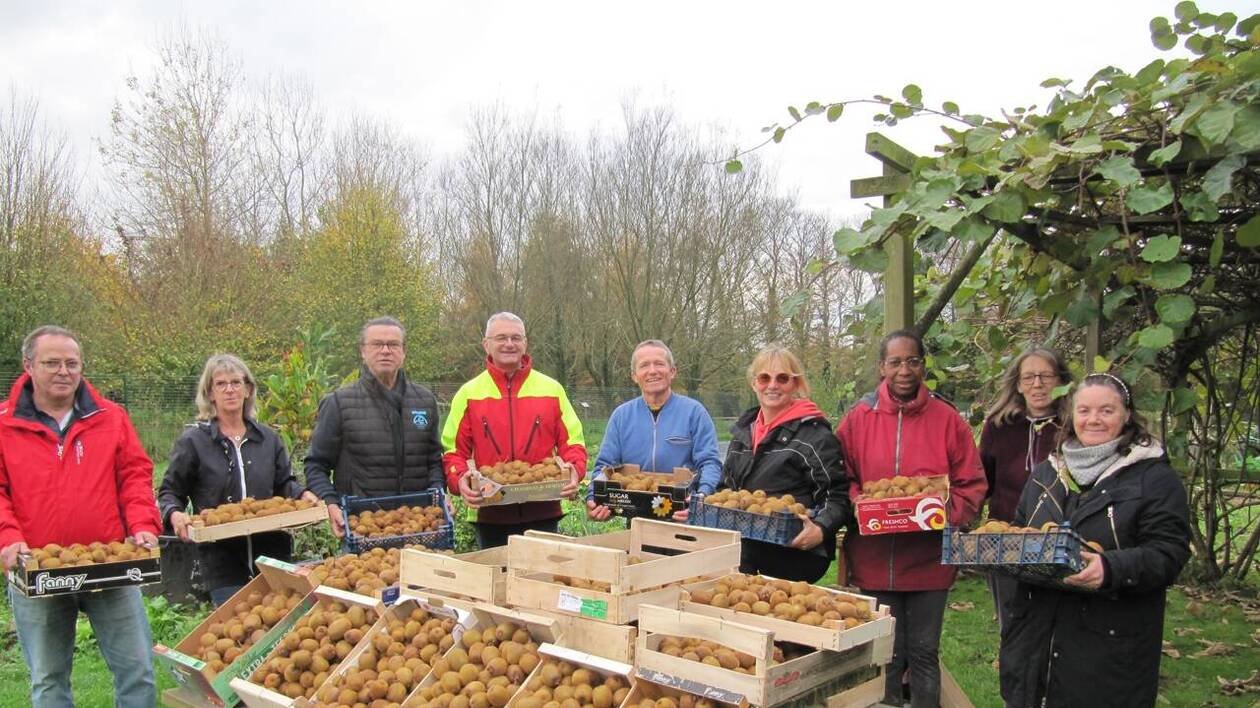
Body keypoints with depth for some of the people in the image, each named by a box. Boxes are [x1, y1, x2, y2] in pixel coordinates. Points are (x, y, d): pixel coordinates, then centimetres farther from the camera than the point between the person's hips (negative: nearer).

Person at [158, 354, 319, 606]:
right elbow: (170, 492, 6)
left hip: (271, 554, 3)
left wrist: (302, 495, -3)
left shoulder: (268, 438, 10)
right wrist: (175, 514, -14)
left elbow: (284, 484, 18)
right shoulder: (193, 440, 0)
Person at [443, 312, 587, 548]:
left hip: (543, 513, 0)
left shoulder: (552, 389, 7)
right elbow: (454, 450, 5)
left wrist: (574, 470, -13)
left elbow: (572, 441, 7)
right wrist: (459, 479, -15)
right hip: (491, 515, 0)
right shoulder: (469, 394, 6)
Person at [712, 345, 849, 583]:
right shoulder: (743, 430, 16)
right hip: (744, 553, 6)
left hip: (794, 557, -6)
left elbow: (838, 496, -9)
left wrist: (821, 530, -27)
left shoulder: (814, 434, -6)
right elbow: (728, 487, 25)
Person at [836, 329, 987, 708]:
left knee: (924, 653, 13)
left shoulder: (946, 418, -2)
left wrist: (947, 513, -16)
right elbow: (842, 481, 4)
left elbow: (972, 485, 1)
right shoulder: (859, 417, 0)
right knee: (885, 655, 12)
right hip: (874, 559, 0)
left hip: (929, 560, 0)